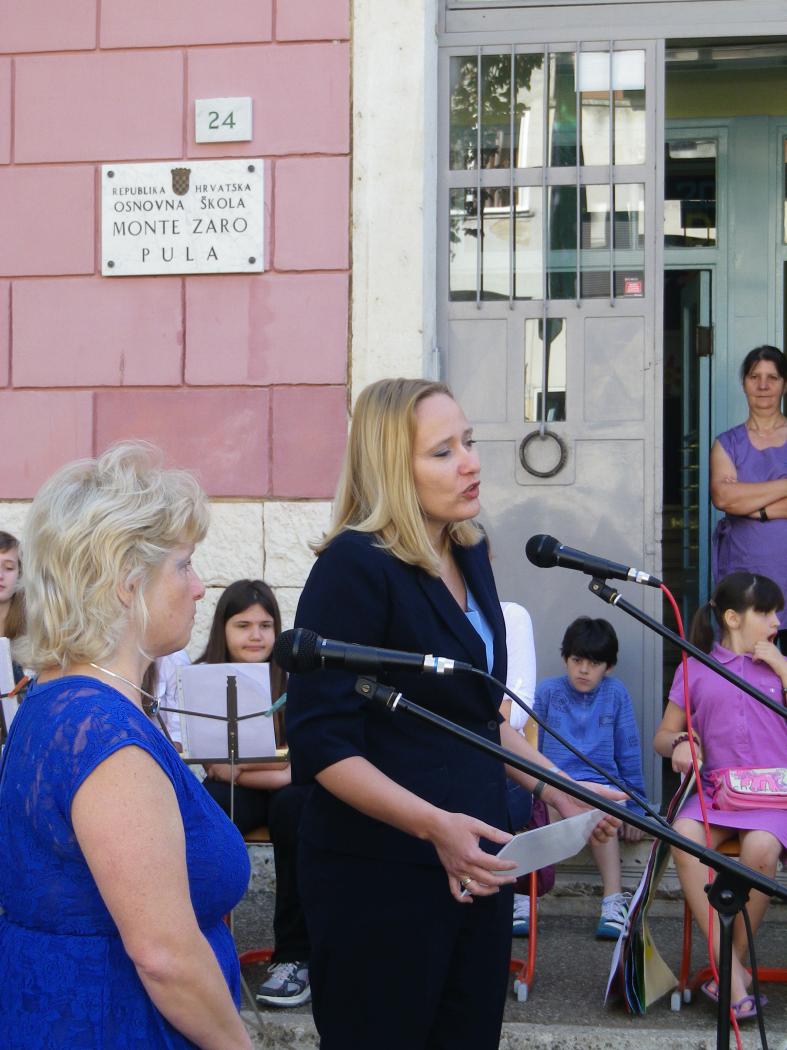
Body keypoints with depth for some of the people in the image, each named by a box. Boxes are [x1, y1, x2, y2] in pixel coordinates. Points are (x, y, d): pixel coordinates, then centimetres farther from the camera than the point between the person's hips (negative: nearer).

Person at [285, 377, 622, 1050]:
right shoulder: (355, 566, -15)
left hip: (475, 866, 8)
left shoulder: (469, 554, 10)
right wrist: (434, 825, -28)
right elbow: (324, 745, -19)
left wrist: (558, 788, 15)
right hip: (381, 879, -7)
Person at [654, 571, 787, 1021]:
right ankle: (732, 975, -29)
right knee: (684, 837, -33)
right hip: (715, 788, 1)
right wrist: (679, 743, -6)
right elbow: (663, 735, 18)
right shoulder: (695, 670, 15)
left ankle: (737, 961, -15)